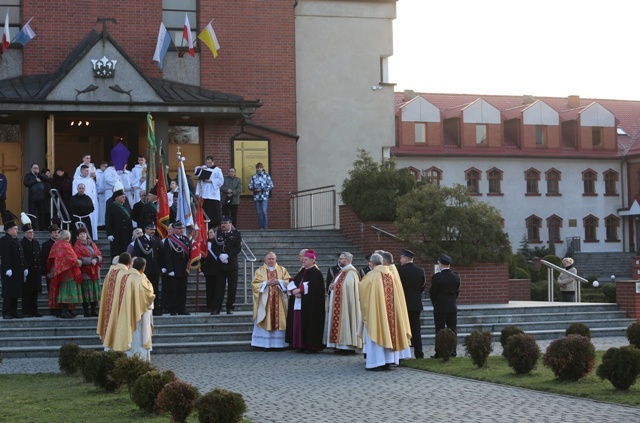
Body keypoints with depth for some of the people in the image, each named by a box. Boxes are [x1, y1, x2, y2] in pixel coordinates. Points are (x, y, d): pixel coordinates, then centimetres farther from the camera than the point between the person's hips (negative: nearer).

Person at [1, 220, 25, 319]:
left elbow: (21, 255, 19)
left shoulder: (16, 240, 18)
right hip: (9, 271, -8)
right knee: (8, 293, -5)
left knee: (16, 293, 10)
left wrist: (24, 268, 13)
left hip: (18, 271, 8)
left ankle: (14, 312, 15)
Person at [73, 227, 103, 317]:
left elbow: (99, 255, 12)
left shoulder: (92, 244, 17)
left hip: (95, 272, 5)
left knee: (95, 292, 4)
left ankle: (94, 312, 9)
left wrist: (96, 260, -10)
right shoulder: (77, 246, 1)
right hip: (85, 273, -5)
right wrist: (90, 261, -17)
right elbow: (78, 258, -11)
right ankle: (86, 312, -1)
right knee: (86, 293, -7)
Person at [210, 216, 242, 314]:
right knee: (219, 287, 2)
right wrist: (220, 255, -13)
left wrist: (227, 255, -16)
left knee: (232, 287, 1)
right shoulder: (217, 234, 9)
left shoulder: (236, 234, 2)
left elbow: (238, 248, -6)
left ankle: (230, 307, 9)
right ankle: (216, 308, 3)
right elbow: (214, 247, 4)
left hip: (232, 264, -1)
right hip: (219, 265, 1)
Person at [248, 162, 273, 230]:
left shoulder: (266, 175, 2)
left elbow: (271, 186, -1)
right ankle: (261, 227, 8)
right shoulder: (253, 176, 9)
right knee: (259, 212, 3)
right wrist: (255, 189, -10)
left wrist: (262, 189, -11)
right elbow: (250, 186, 10)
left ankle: (265, 227, -8)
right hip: (256, 196, 3)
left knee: (264, 211, -13)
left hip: (264, 196, -3)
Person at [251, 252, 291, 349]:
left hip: (278, 301, 1)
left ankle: (278, 343, 1)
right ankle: (265, 344, -3)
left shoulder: (282, 270, 12)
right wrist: (266, 283, -14)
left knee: (278, 321, -2)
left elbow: (289, 281, 4)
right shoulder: (260, 271, 9)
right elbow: (255, 284, -1)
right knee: (266, 322, -5)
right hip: (265, 301, -1)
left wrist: (279, 282, -12)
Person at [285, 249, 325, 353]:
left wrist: (299, 290, -16)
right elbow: (292, 283, 8)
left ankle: (312, 346, -3)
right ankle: (301, 345, 7)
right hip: (299, 304, 7)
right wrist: (294, 291, -11)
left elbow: (311, 286, -19)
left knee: (309, 324, -8)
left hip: (310, 304, -7)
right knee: (299, 323, 3)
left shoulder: (316, 273, -4)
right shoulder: (302, 272, 18)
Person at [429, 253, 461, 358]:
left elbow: (432, 293, -5)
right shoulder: (456, 277, 0)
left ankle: (439, 353, 0)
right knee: (452, 330, 9)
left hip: (440, 308, -4)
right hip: (452, 307, 4)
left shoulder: (436, 277, -14)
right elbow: (457, 292, 7)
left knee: (440, 330, 0)